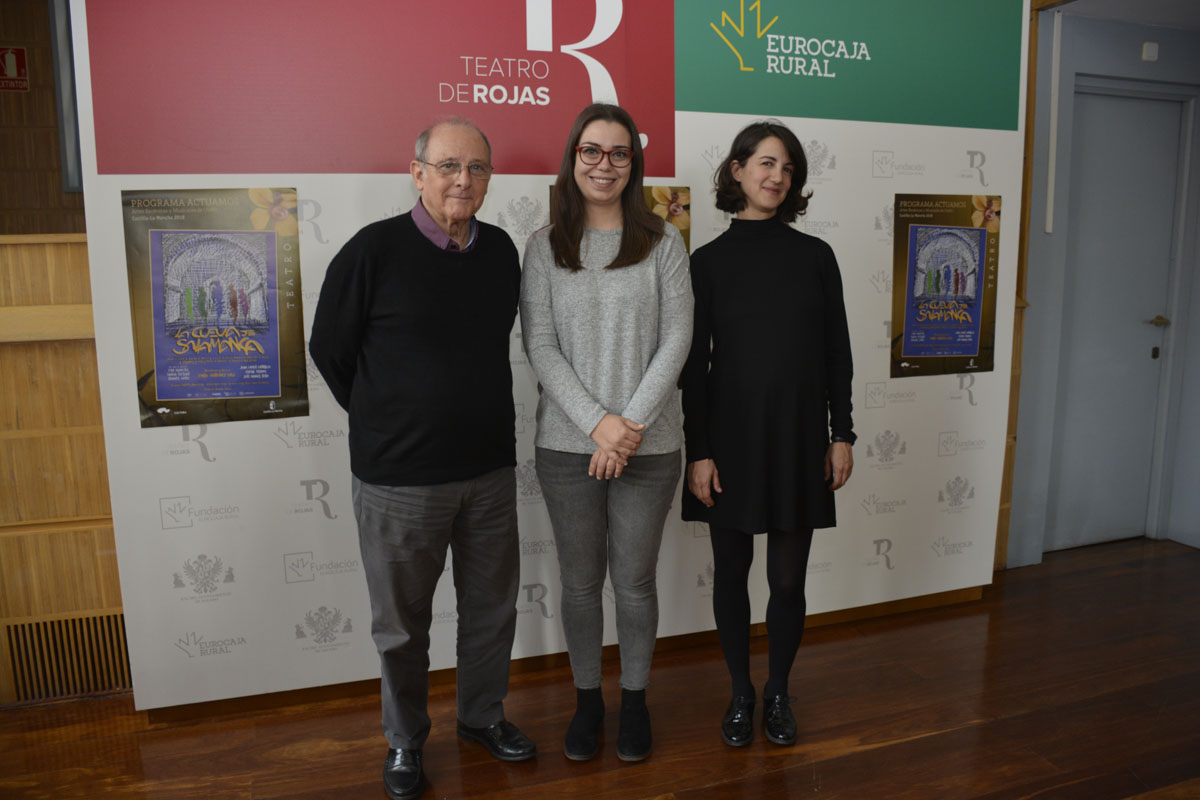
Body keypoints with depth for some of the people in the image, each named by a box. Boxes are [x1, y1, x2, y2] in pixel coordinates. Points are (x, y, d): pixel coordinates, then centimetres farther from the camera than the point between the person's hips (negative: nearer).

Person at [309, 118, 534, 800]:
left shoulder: (502, 250, 2)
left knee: (493, 606, 18)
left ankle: (483, 714, 41)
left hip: (491, 469, 4)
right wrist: (388, 421, 5)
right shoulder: (374, 250, -11)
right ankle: (405, 740, 35)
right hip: (400, 478, -4)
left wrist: (471, 411, 12)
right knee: (402, 622, 12)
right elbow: (330, 350, -3)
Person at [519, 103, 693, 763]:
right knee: (580, 582, 12)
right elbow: (539, 346, -4)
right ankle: (587, 698, 34)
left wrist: (633, 421, -14)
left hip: (649, 445, 0)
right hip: (568, 444, 1)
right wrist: (598, 422, -14)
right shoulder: (546, 246, 3)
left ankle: (634, 699, 33)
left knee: (635, 581, 11)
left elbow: (676, 338, -4)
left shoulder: (661, 242, 2)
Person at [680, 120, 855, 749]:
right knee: (731, 571, 10)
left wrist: (842, 433, 3)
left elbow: (837, 352, 7)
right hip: (731, 438, -1)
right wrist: (698, 452, -6)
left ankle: (778, 694, 29)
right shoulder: (709, 261, 1)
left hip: (798, 438, 1)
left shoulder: (814, 255, 5)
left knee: (788, 578, 6)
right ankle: (740, 693, 30)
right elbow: (695, 363, -2)